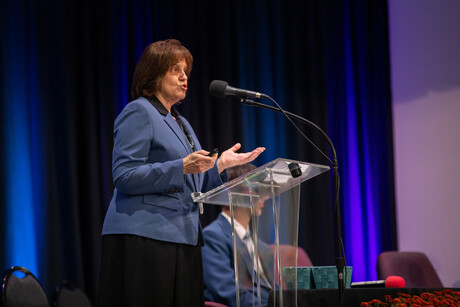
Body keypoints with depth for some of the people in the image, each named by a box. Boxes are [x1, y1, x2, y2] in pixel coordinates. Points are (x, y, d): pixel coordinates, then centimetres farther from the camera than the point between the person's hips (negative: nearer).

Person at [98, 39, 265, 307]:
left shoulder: (181, 123, 23)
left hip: (182, 240, 8)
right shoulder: (139, 112, -3)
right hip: (144, 238, -8)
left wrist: (221, 165, 10)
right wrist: (182, 167, -20)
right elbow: (124, 176, -14)